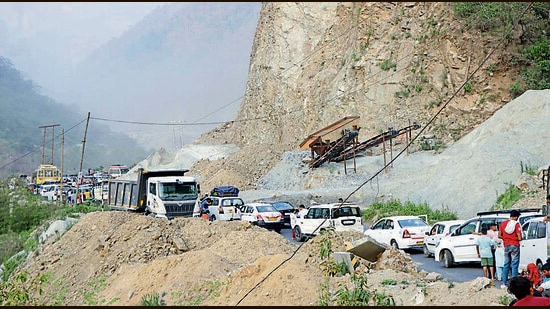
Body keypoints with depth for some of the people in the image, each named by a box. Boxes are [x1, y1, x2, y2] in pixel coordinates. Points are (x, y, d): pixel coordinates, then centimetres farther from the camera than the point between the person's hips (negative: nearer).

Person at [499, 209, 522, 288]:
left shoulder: (503, 223, 3)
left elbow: (499, 236, 2)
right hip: (515, 246, -4)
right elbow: (519, 238, -14)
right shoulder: (516, 224, -10)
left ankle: (504, 283, 12)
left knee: (506, 264, 13)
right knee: (514, 265, 0)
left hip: (506, 246, 4)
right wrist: (517, 238, 8)